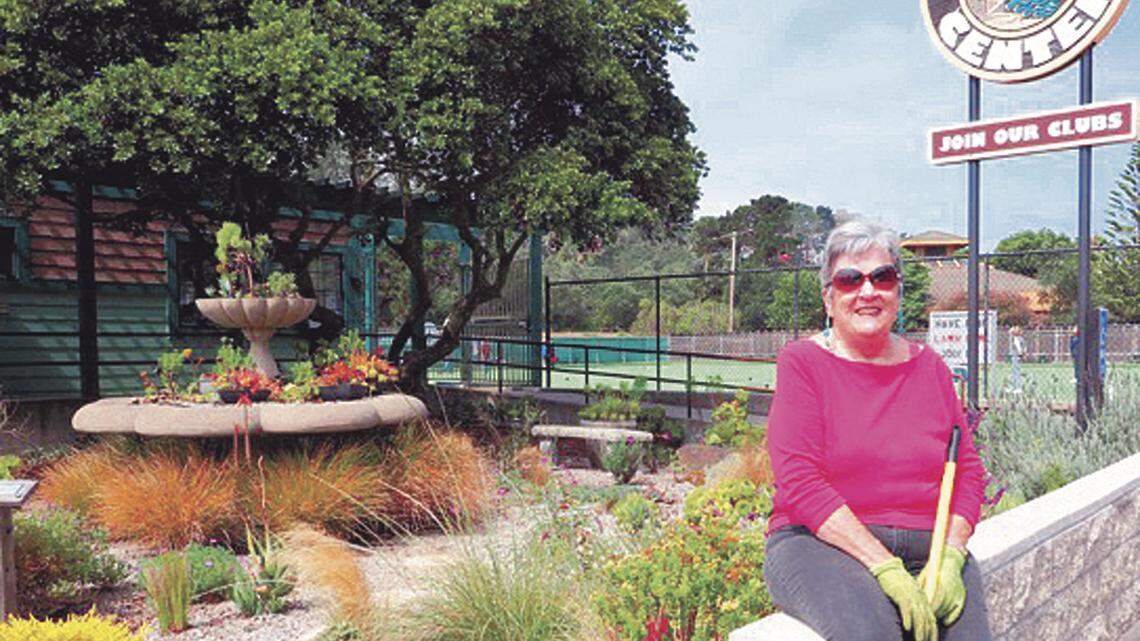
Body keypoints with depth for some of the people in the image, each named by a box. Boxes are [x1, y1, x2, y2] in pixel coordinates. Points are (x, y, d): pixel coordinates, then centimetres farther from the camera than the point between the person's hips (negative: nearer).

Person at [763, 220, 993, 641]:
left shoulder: (927, 365, 14)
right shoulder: (803, 362, -1)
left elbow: (968, 471, 10)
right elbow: (800, 483, -10)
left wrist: (950, 557, -7)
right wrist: (886, 570, -17)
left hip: (928, 548, 4)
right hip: (820, 543, -4)